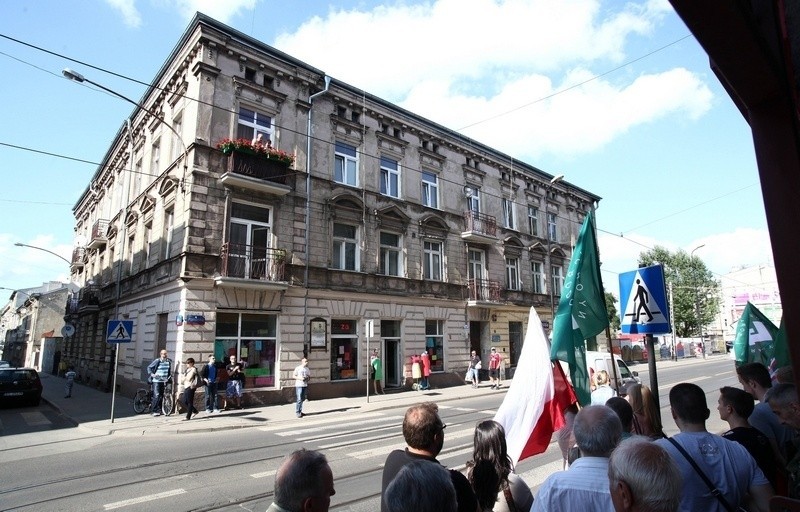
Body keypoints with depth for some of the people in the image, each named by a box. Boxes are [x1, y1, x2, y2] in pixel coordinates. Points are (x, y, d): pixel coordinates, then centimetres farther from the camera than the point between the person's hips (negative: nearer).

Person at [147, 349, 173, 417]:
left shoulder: (169, 361, 4)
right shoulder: (157, 361, -8)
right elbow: (149, 367, -1)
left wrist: (170, 376, 9)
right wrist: (152, 374, -15)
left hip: (164, 381, 4)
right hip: (156, 381, -4)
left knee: (161, 396, 9)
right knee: (156, 395, -10)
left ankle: (159, 410, 20)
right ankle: (155, 411, -3)